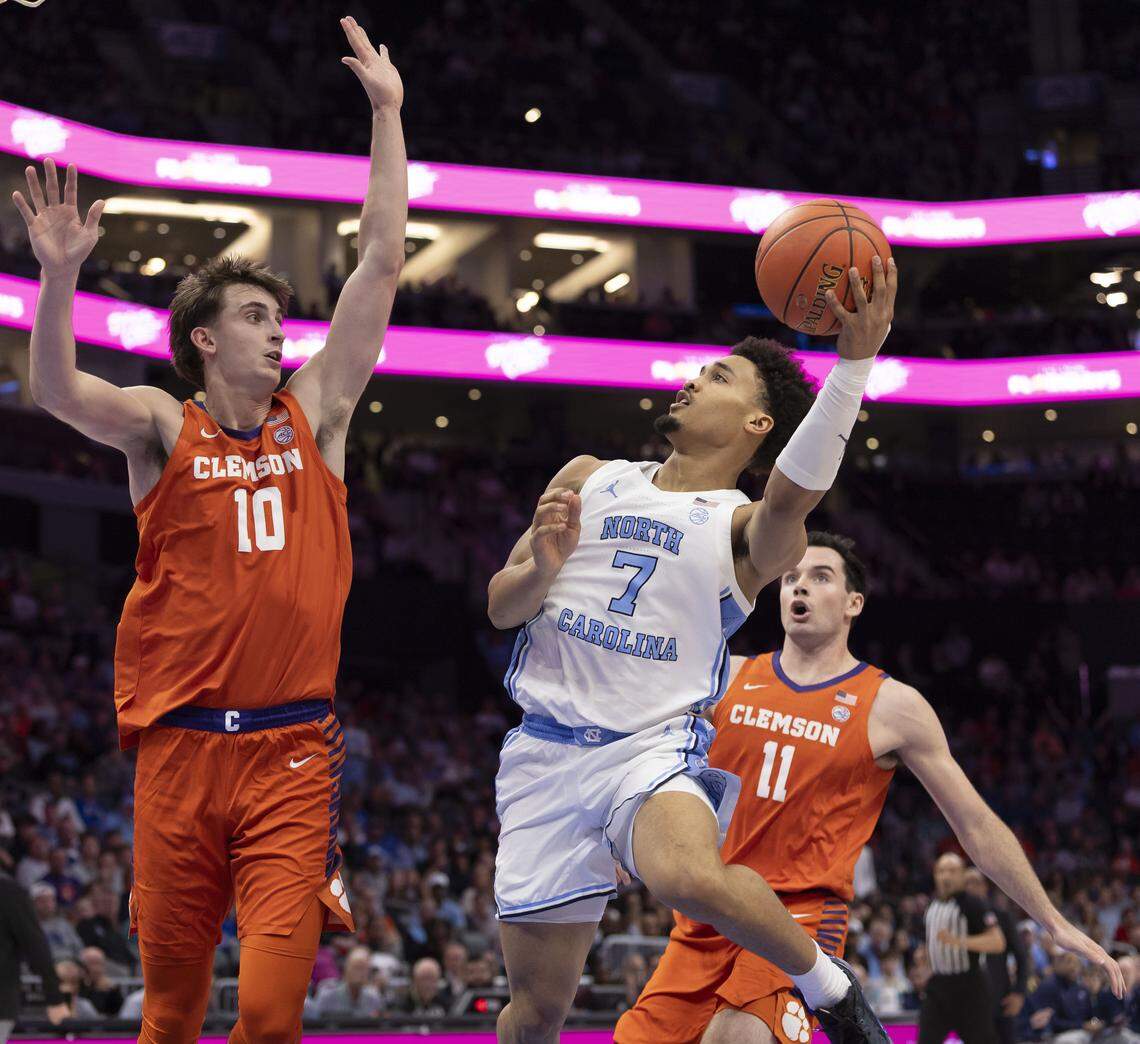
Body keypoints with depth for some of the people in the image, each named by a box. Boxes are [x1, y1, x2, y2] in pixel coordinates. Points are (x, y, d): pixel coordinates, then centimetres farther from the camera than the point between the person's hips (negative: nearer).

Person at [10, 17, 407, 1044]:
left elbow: (382, 265, 6)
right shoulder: (164, 426, 5)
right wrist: (61, 276, -28)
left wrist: (387, 115, 5)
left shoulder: (313, 414, 9)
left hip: (291, 747, 1)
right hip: (178, 741, -1)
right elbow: (57, 391, -13)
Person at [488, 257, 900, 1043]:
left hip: (656, 742, -3)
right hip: (548, 749, 4)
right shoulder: (589, 479, 14)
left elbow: (795, 492, -24)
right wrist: (543, 568, -10)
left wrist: (856, 361, -37)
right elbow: (500, 607, 13)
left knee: (689, 876, -37)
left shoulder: (747, 527, 1)